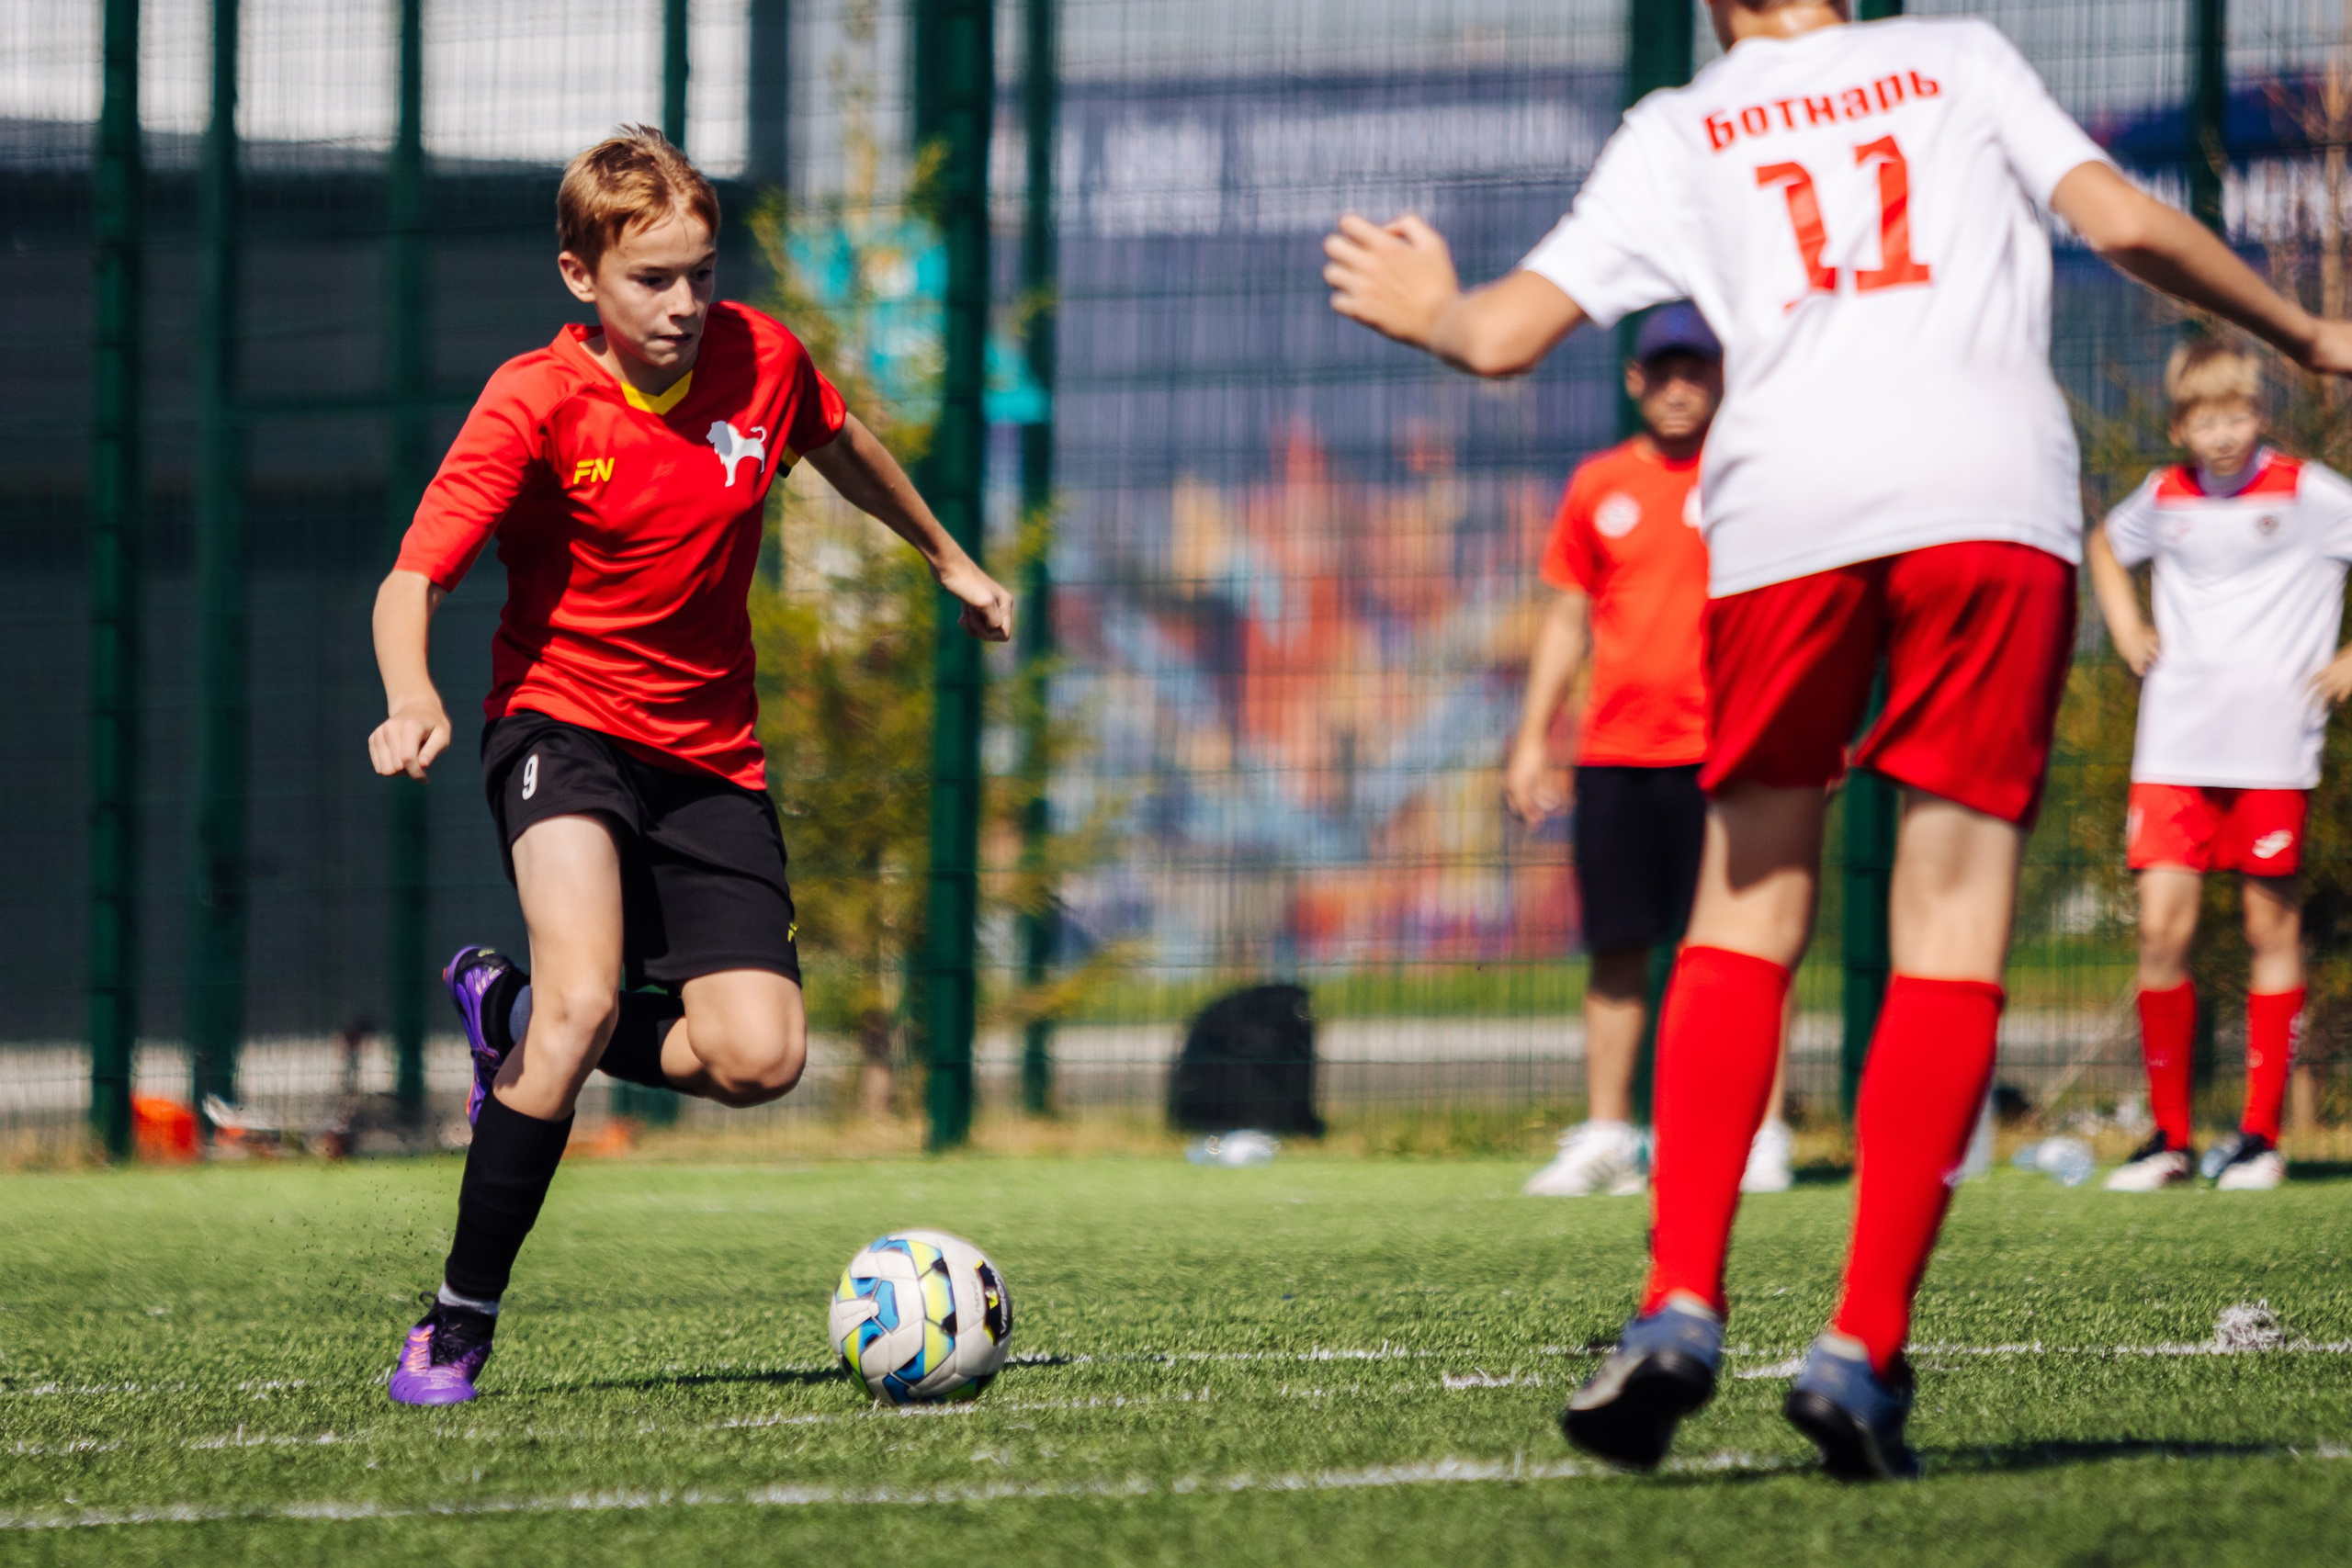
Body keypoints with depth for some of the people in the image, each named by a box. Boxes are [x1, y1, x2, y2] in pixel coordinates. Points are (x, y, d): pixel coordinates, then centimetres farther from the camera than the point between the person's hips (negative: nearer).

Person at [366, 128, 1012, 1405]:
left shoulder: (761, 359, -4)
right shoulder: (537, 403, -16)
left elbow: (841, 447, 21)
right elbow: (411, 582, -21)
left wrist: (948, 559, 34)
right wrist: (412, 700, -42)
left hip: (709, 753, 5)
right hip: (564, 724, -4)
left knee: (759, 1059, -11)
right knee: (589, 1000, -30)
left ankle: (514, 1014, 18)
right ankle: (457, 1329, -18)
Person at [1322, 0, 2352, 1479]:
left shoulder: (1678, 134, 20)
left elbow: (1503, 335, 15)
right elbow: (2127, 223, 8)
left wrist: (1427, 309, 38)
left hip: (1785, 504, 1)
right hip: (1996, 495, -1)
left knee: (1748, 917, 14)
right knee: (1953, 935, 1)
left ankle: (1681, 1307, 0)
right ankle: (1864, 1355, -8)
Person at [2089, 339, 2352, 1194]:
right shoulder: (2165, 498, 8)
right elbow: (2106, 544, 30)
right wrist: (2126, 628, 15)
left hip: (2272, 748, -3)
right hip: (2175, 748, 3)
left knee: (2272, 931, 3)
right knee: (2161, 932, -5)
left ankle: (2260, 1134, 10)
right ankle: (2169, 1134, 4)